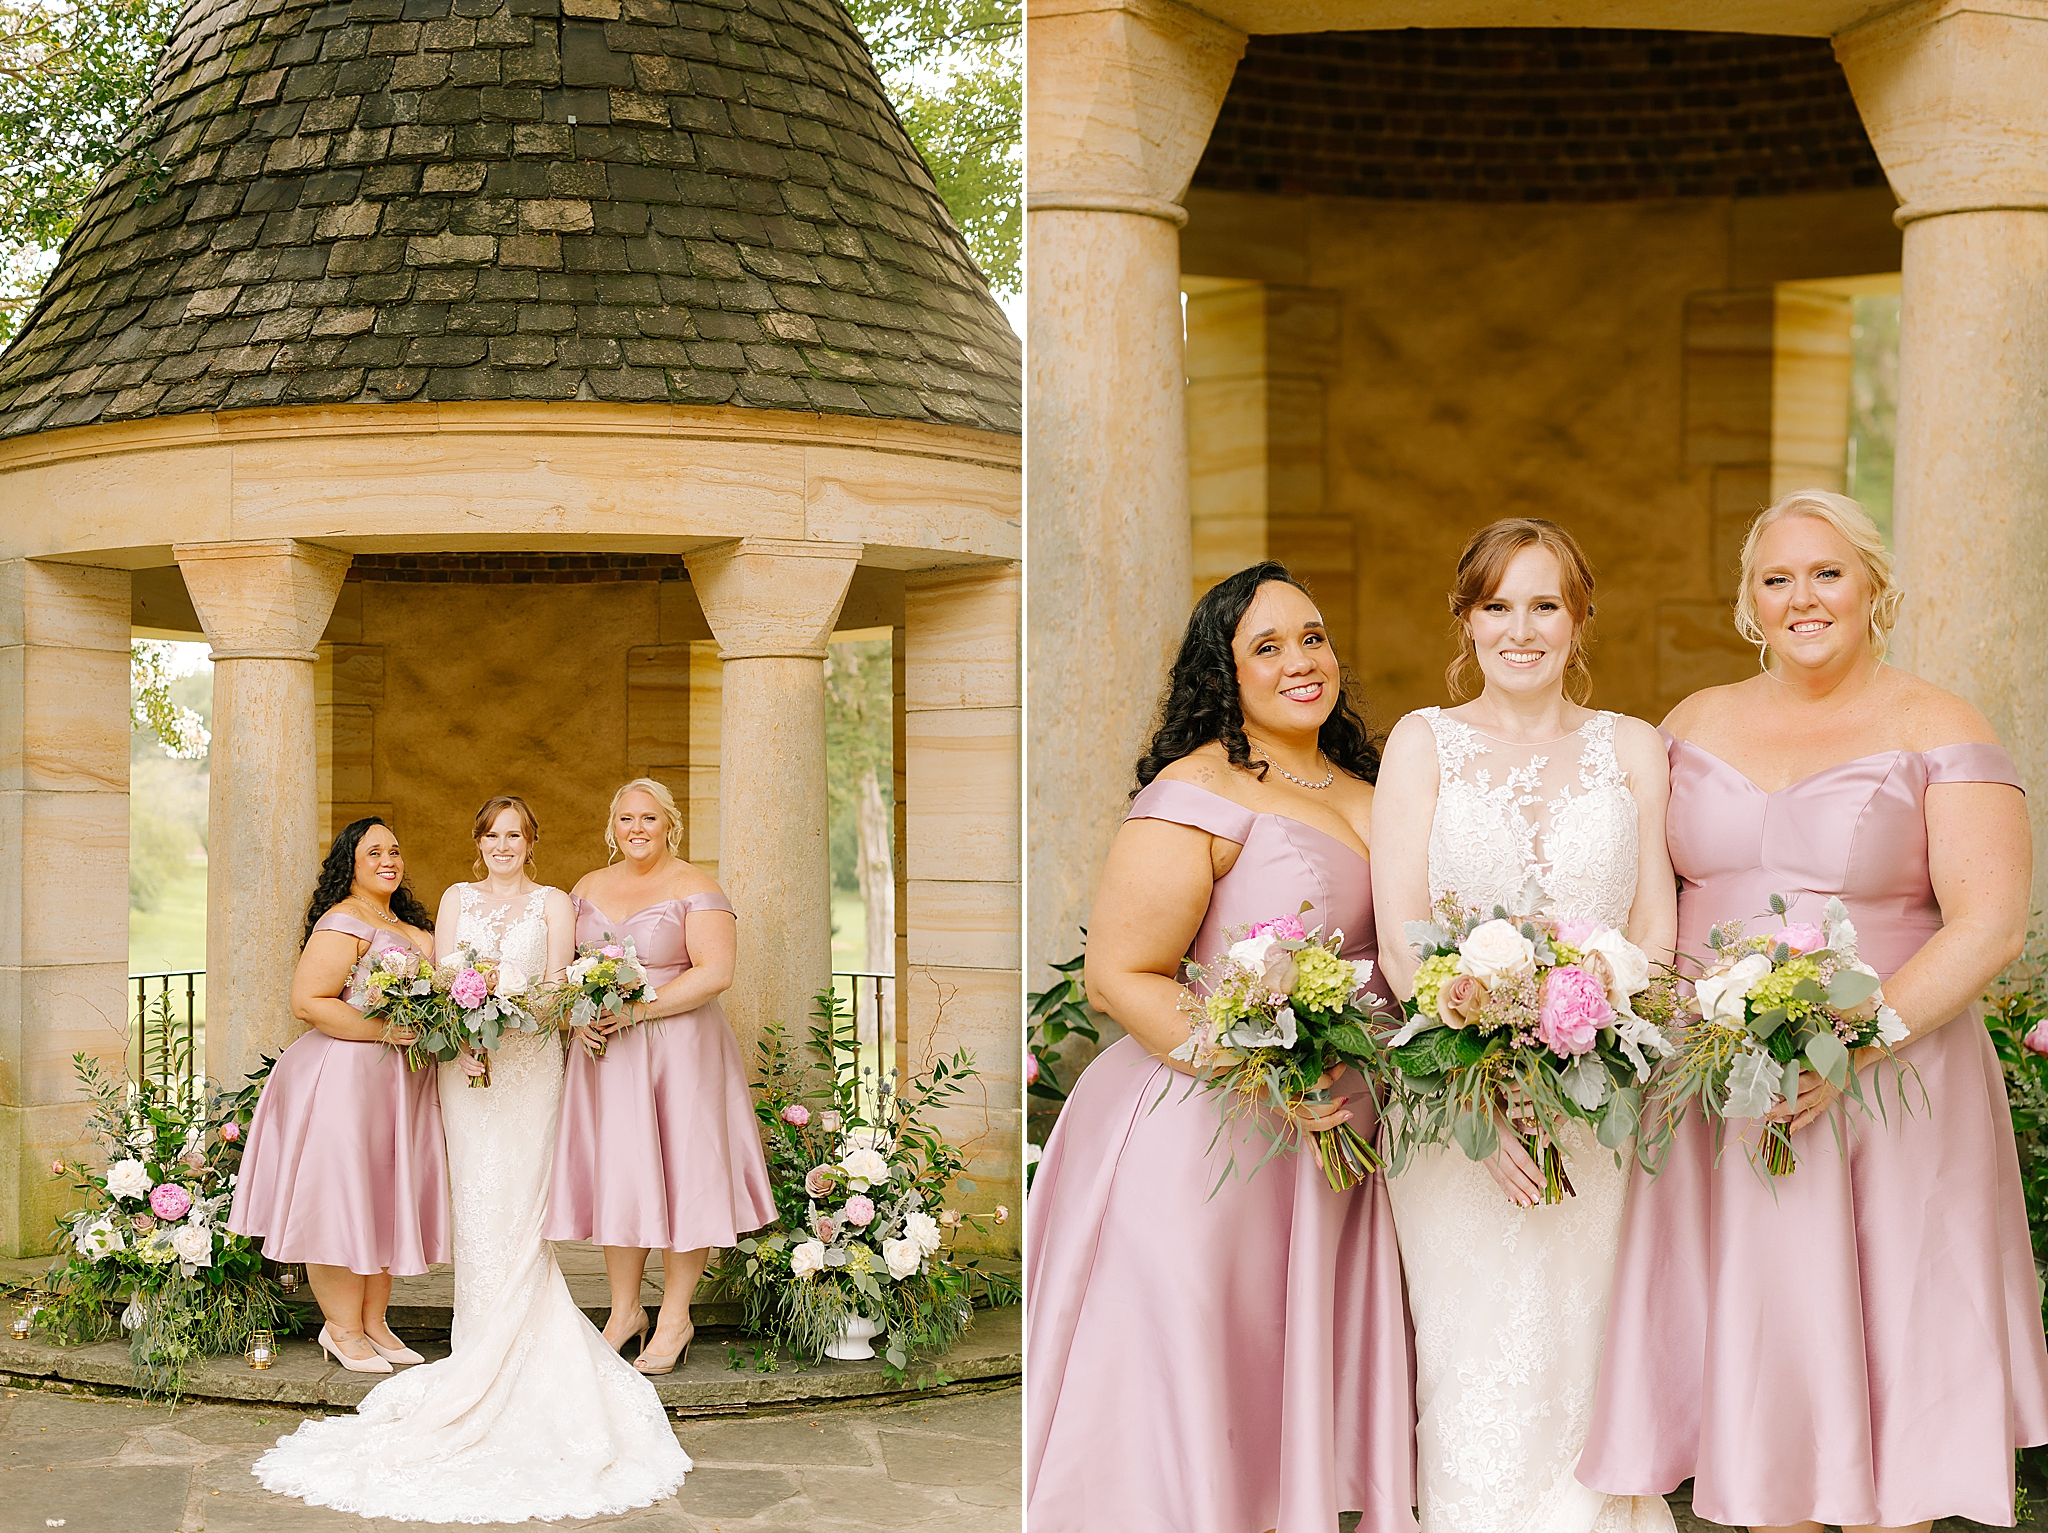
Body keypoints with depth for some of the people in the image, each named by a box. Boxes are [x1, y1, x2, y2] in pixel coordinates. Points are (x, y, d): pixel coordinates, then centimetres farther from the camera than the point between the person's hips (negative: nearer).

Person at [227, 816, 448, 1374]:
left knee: (388, 1199, 11)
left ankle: (374, 1323, 19)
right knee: (342, 1197, -3)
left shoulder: (408, 924, 17)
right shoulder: (342, 924, -11)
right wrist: (387, 1029, -22)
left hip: (400, 1079, 9)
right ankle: (343, 1328, 6)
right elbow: (308, 1002, -20)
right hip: (344, 1076, -9)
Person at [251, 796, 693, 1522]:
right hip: (465, 1063, 2)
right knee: (475, 1199, -3)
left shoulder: (553, 903, 9)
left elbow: (558, 985, 0)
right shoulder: (457, 898, 15)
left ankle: (507, 1359, 0)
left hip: (530, 1062, -2)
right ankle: (484, 1346, 2)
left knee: (517, 1200, -6)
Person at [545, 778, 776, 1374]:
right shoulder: (589, 888, 13)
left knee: (680, 1170, -1)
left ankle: (675, 1316, 9)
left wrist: (636, 1010, -17)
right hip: (604, 1053, 4)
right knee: (614, 1174, 4)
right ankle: (624, 1310, 15)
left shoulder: (694, 889, -4)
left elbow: (714, 974, -14)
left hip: (678, 1049, -4)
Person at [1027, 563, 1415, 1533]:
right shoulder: (1198, 792, -11)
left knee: (1305, 1386, 12)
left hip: (1334, 1136, 7)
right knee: (1189, 1383, 0)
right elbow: (1119, 977, -14)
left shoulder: (1363, 792, 13)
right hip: (1203, 1141, -7)